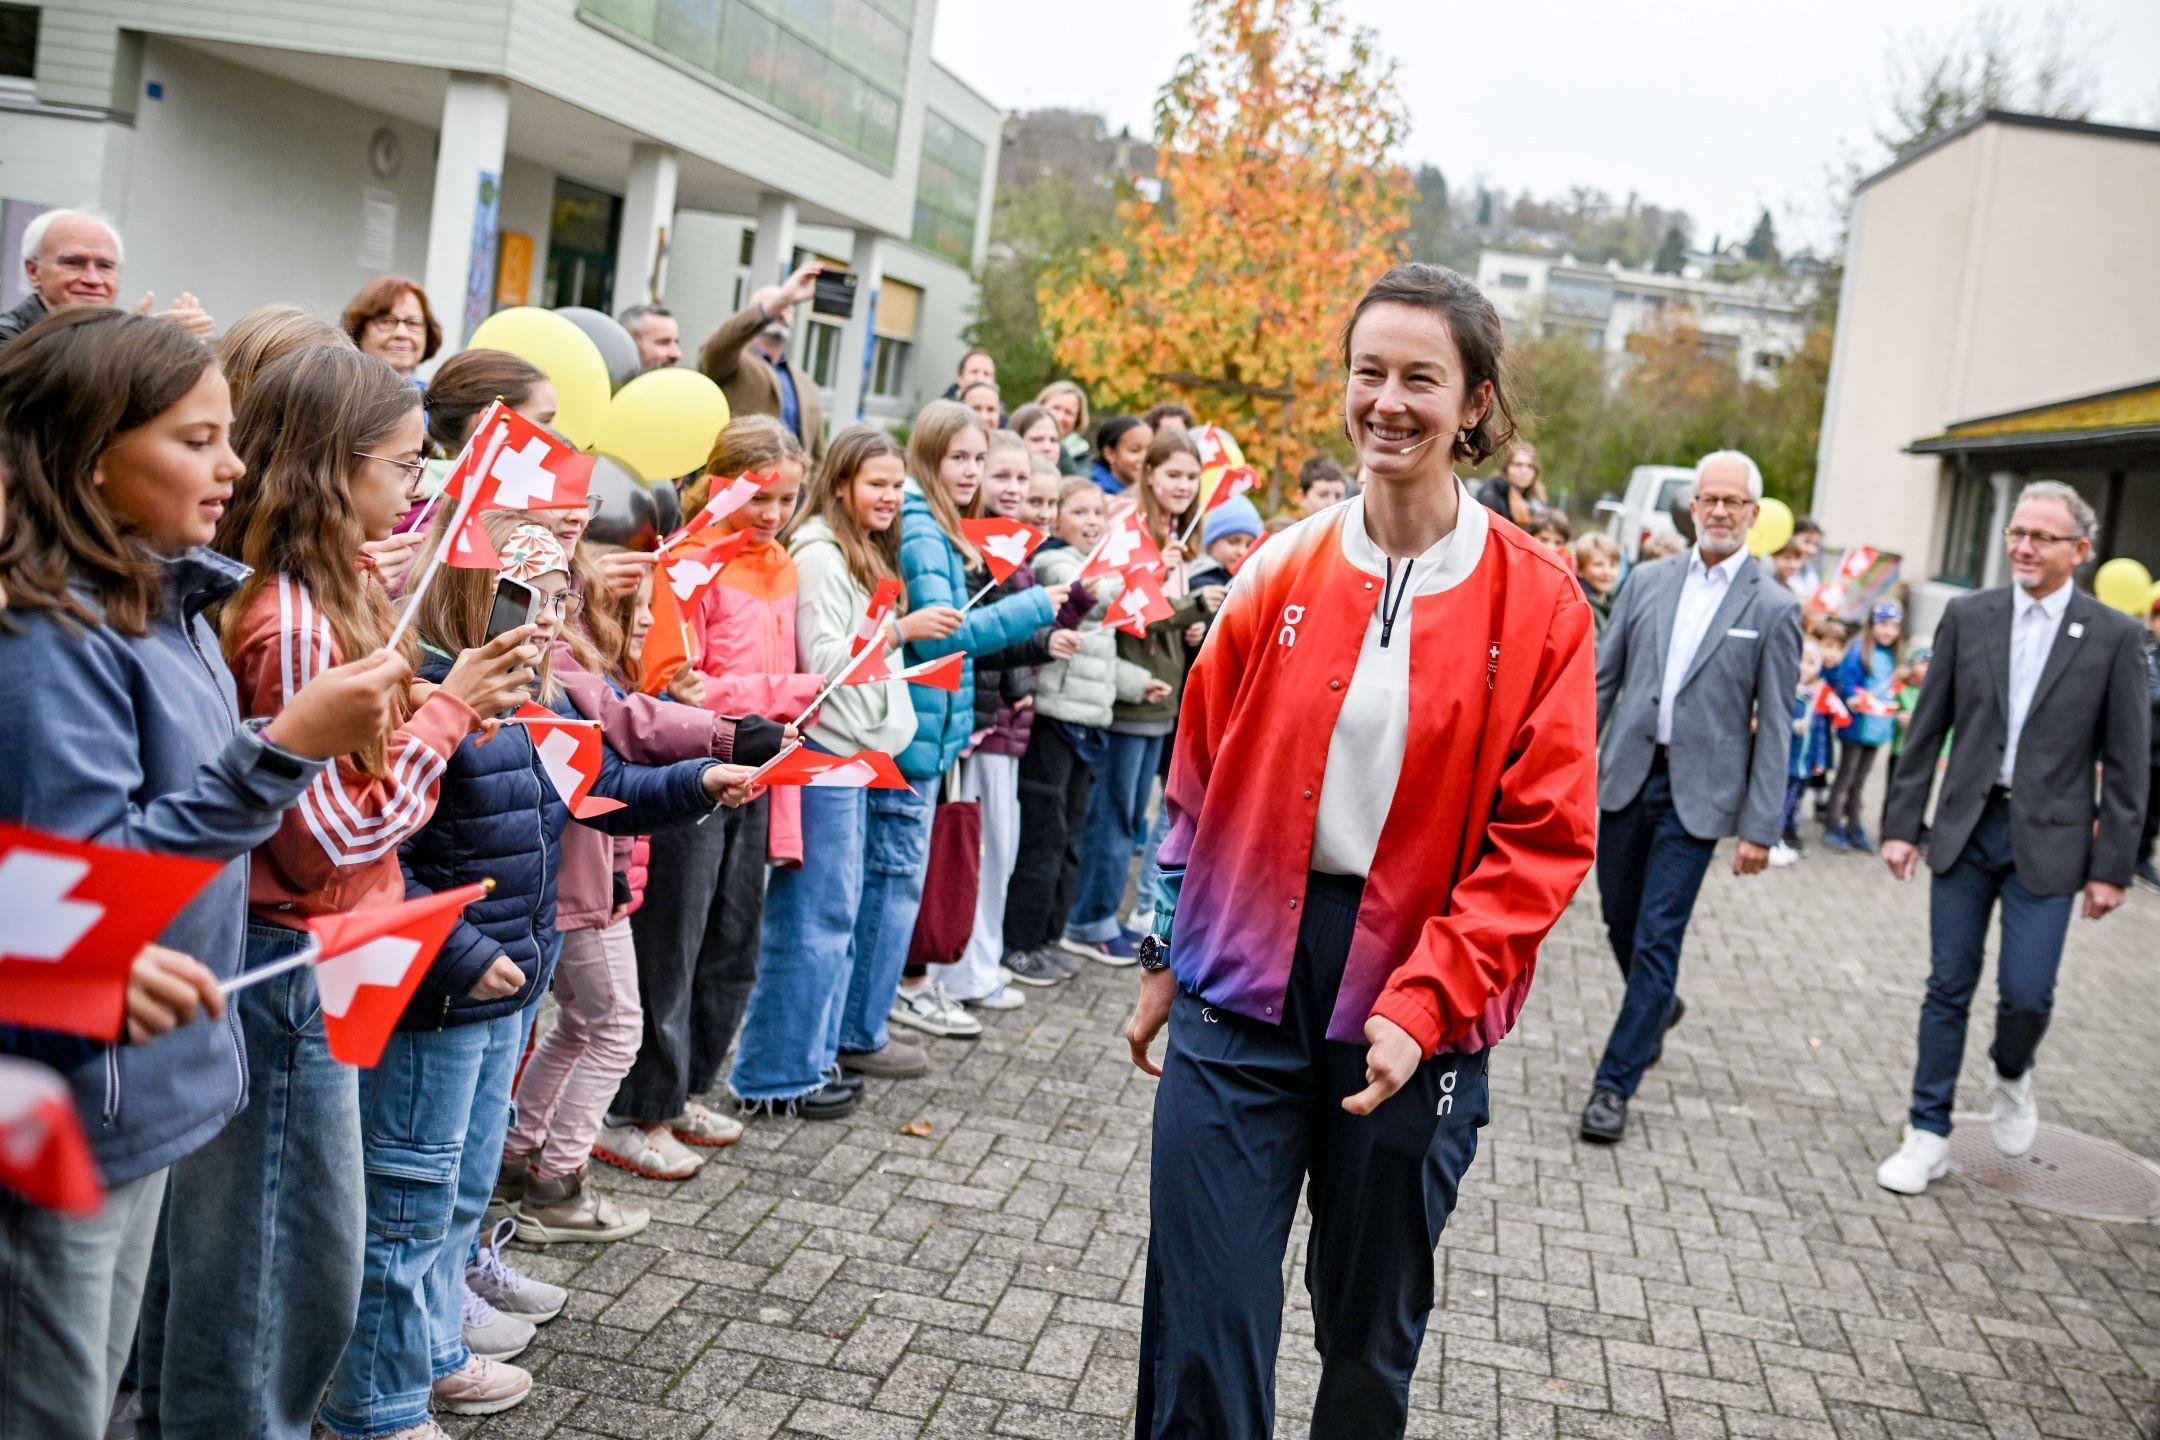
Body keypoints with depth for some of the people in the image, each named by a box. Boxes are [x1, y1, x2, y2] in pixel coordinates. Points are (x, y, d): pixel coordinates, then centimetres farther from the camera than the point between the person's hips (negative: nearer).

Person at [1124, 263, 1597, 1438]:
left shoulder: (1539, 605, -5)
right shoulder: (1281, 574, 1)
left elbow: (1541, 838, -7)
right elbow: (1201, 782, 9)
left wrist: (1421, 1002, -15)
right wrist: (1167, 959, 11)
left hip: (1417, 1018, -1)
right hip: (1244, 987, 1)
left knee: (1372, 1336, 17)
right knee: (1202, 1333, 1)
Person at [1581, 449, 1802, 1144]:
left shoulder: (1773, 608, -3)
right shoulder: (1648, 580, 6)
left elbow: (1775, 725, -4)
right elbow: (1602, 678, 9)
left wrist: (1760, 826, -7)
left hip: (1698, 790, -4)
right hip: (1628, 774, 4)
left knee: (1658, 936, -4)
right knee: (1621, 918, 15)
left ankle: (1615, 1082, 5)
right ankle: (1658, 1007, 44)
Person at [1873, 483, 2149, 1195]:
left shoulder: (2114, 637, -4)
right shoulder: (1967, 616, 2)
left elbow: (2126, 762, -2)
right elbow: (1926, 730, 6)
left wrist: (2111, 866, -4)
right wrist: (1902, 824, 3)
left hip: (2047, 840, -2)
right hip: (1966, 829, 2)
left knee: (2026, 993, -4)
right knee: (1949, 988, 6)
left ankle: (2011, 1079, 29)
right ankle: (1928, 1135, 17)